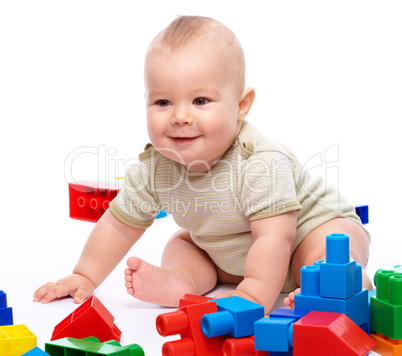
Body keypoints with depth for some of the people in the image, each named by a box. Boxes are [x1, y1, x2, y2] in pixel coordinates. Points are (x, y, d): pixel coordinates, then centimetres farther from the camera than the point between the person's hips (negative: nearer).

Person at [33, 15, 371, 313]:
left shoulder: (261, 163, -37)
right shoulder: (154, 168, -18)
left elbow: (274, 238, -41)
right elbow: (120, 225, -6)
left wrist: (252, 298, -50)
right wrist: (86, 277, -7)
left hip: (312, 223, -6)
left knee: (334, 245, -33)